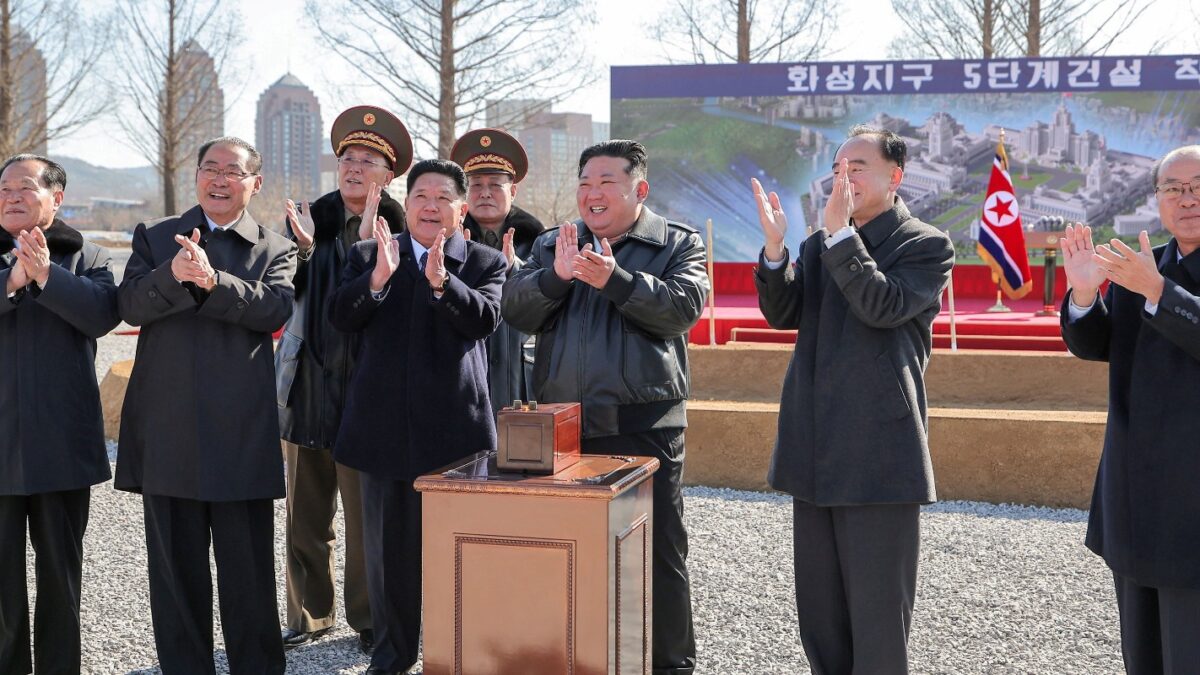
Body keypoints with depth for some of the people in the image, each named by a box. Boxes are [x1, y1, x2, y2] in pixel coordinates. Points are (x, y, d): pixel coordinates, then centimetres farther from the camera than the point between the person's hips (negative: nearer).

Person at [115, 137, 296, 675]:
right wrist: (173, 276, -22)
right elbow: (130, 306, -3)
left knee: (248, 566, 3)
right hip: (168, 428, 2)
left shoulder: (276, 250, 8)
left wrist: (212, 279, -24)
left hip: (242, 432, -1)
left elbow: (275, 309, -11)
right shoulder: (154, 238, 12)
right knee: (175, 564, 9)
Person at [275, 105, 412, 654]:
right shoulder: (310, 219, 8)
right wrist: (302, 250, -15)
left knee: (366, 516, 0)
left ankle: (368, 619, 15)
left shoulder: (398, 231, 0)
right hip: (306, 387, 3)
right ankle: (309, 615, 24)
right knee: (305, 516, 11)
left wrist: (368, 247, -24)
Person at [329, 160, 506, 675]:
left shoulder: (486, 263, 5)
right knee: (387, 545, 11)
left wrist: (441, 281, -28)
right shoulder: (367, 256, 9)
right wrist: (378, 277, -22)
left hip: (455, 428, -2)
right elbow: (340, 317, -5)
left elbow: (484, 320, -12)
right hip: (384, 427, 2)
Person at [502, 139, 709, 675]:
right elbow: (515, 311, 1)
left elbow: (684, 307, -14)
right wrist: (557, 275, -16)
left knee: (658, 553, 3)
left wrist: (615, 280, -23)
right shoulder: (552, 245, 12)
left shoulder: (679, 244, 2)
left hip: (644, 425, -3)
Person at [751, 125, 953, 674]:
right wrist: (774, 246, -12)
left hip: (877, 456, -6)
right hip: (816, 453, 6)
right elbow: (782, 313, 3)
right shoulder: (821, 244, 14)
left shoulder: (926, 246, -3)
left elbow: (882, 307, -18)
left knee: (877, 613, 0)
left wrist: (841, 234, -19)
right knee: (819, 613, 15)